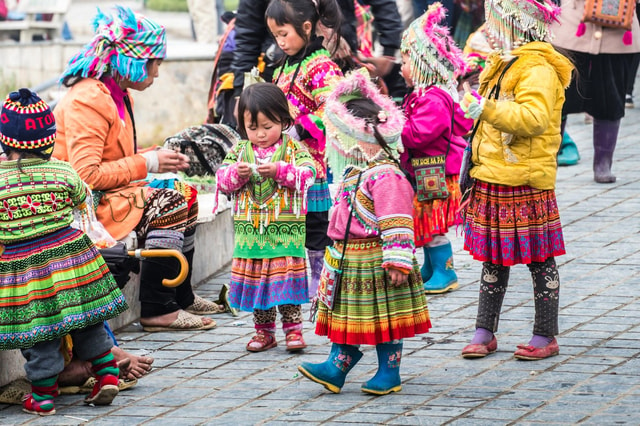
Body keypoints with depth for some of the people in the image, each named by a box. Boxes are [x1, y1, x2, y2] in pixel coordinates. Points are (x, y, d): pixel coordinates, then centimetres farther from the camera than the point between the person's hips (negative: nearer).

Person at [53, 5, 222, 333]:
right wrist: (146, 164, -20)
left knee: (185, 201, 7)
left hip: (110, 195, 11)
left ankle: (182, 298, 15)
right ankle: (157, 311, -18)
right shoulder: (87, 101, -21)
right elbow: (86, 175, -27)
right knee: (167, 209, -21)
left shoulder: (118, 94, 12)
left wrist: (157, 156, 3)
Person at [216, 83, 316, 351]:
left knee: (287, 278, -5)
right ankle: (264, 331, 17)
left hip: (286, 228, -3)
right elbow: (222, 178, 4)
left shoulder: (292, 148, 0)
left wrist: (278, 170, -23)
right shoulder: (240, 150, 8)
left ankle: (293, 328, 4)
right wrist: (237, 173, -16)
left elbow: (307, 173, -12)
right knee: (255, 279, 7)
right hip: (250, 229, 3)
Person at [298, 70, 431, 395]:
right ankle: (336, 367, 12)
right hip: (346, 259, 10)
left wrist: (397, 262, -24)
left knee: (384, 319, 1)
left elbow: (396, 224, -23)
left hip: (374, 261, -10)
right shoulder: (354, 172, 13)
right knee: (346, 316, 9)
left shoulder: (385, 176, -20)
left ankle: (389, 372, 10)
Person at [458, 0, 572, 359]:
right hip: (492, 179, 9)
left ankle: (546, 336, 9)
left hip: (525, 182, -9)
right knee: (493, 259, 12)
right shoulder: (501, 64, 15)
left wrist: (487, 108, -32)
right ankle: (484, 333, 17)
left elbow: (534, 118, -30)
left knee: (539, 259, 1)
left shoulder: (538, 69, -15)